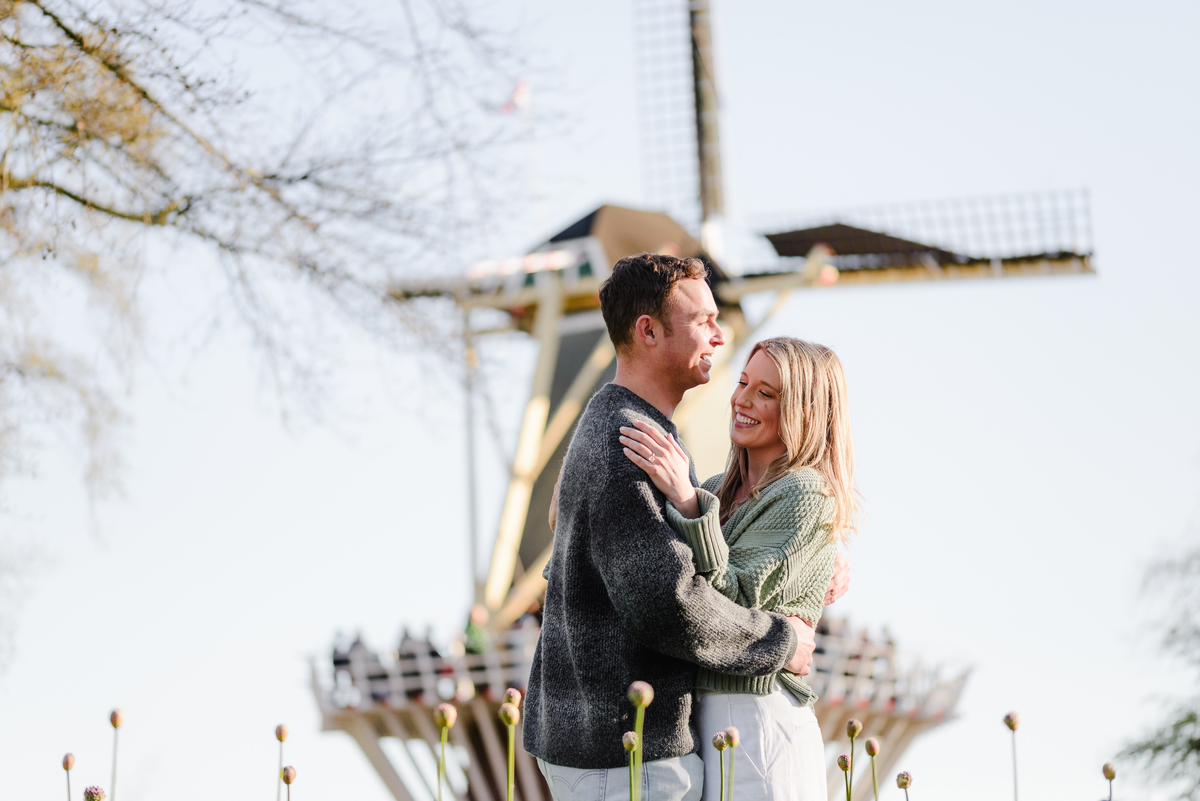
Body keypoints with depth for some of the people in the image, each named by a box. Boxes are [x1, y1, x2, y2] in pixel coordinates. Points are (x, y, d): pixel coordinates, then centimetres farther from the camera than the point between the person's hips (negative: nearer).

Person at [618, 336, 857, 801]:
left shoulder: (806, 497, -11)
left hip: (755, 723, -8)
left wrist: (686, 500, -26)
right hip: (701, 716, 8)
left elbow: (735, 601, -19)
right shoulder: (722, 491, 14)